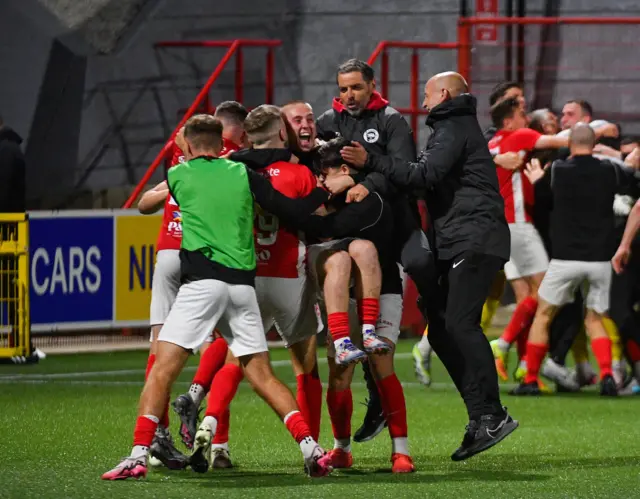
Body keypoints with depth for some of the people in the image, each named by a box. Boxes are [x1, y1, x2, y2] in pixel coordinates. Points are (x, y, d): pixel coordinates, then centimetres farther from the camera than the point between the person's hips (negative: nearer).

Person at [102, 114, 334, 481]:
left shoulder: (177, 176, 8)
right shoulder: (243, 174, 12)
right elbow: (291, 210, 11)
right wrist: (324, 192, 29)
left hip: (202, 282, -3)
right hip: (243, 285, 3)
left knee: (164, 367, -4)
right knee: (262, 374, 10)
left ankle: (139, 456, -15)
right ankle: (311, 447, -3)